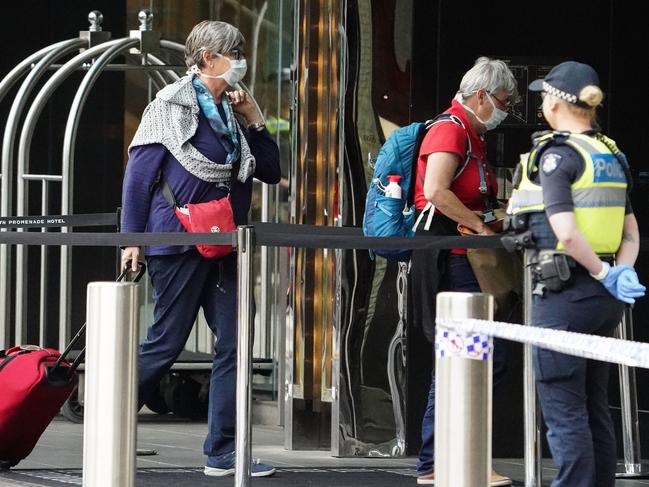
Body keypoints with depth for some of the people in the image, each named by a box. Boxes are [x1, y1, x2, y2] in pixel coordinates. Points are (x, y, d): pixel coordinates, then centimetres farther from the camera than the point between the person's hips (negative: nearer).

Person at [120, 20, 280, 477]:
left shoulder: (231, 111, 14)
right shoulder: (172, 105, -6)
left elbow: (271, 171, 13)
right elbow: (139, 174, -8)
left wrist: (253, 121, 2)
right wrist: (133, 239, -11)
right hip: (179, 244, -7)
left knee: (233, 346, 1)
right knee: (165, 344, -3)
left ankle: (223, 452, 5)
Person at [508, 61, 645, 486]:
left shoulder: (556, 156, -12)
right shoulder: (612, 157, 12)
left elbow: (566, 232, -22)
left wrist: (604, 274, -13)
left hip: (564, 294, -8)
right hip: (605, 303, 8)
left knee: (563, 408, -4)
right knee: (595, 406, 15)